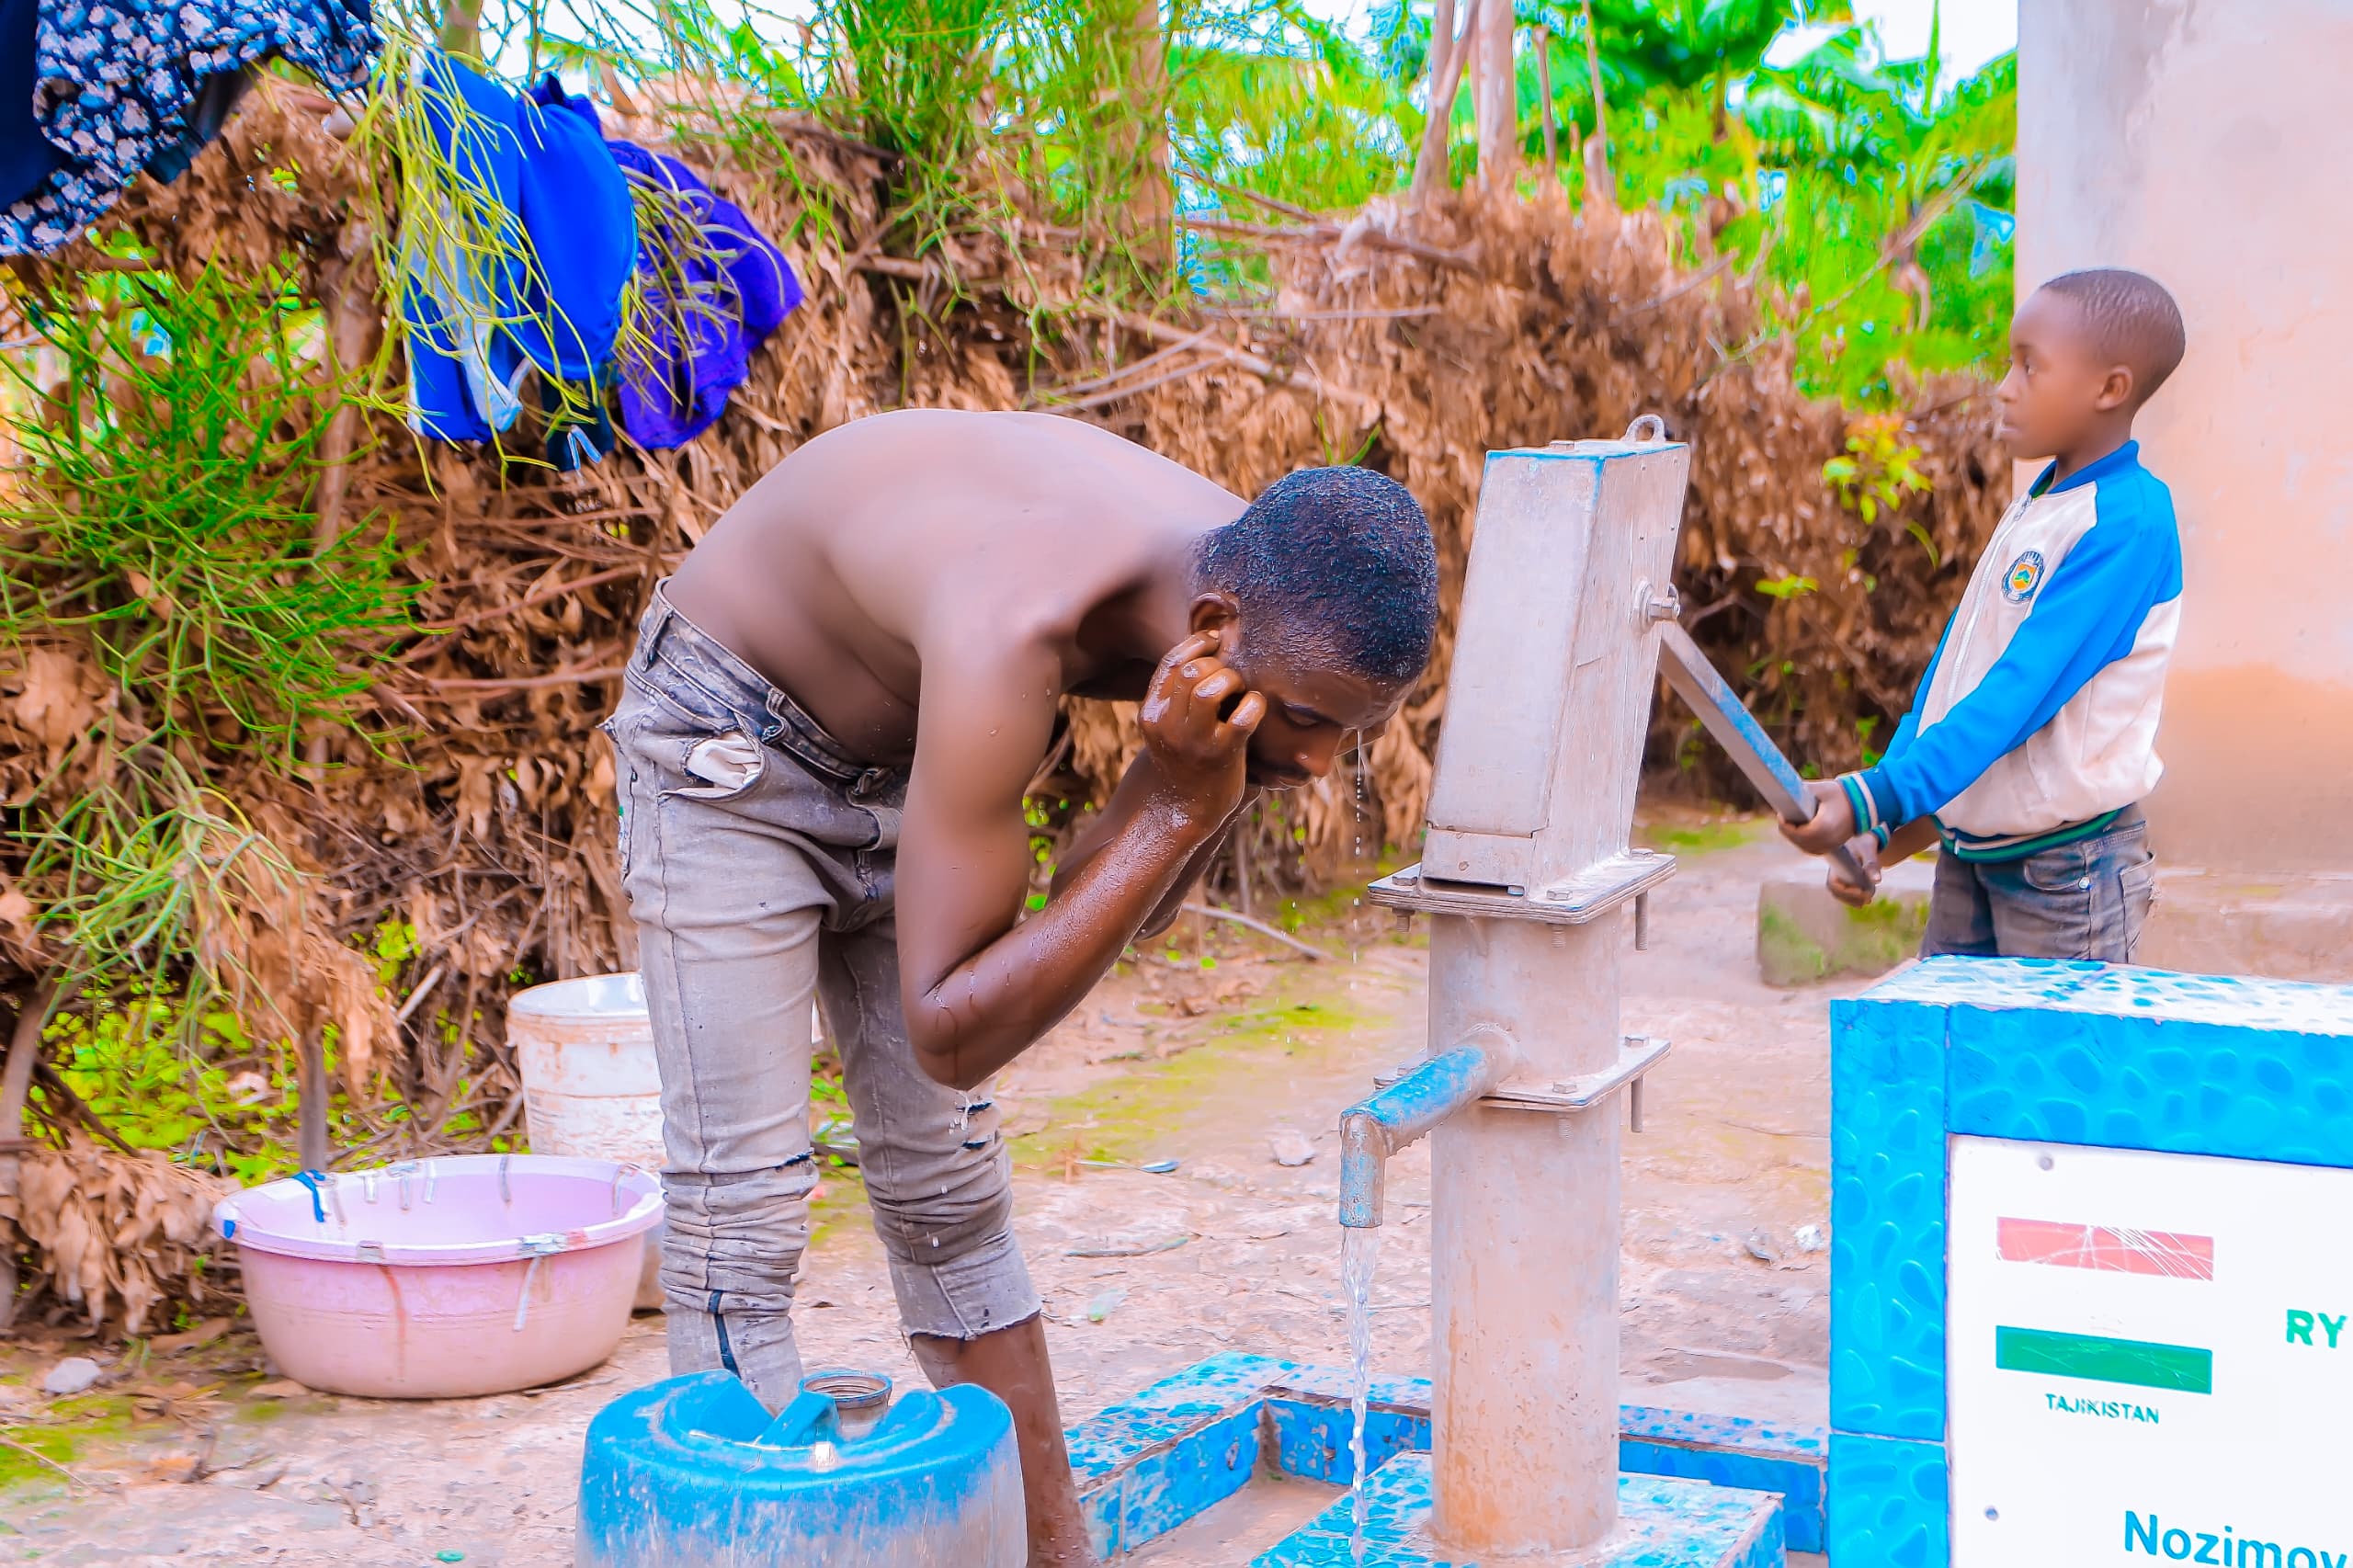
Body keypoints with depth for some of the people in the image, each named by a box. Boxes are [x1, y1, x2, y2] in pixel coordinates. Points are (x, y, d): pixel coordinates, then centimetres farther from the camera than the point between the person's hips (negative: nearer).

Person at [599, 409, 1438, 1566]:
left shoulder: (1270, 603, -19)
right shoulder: (1014, 635, -42)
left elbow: (1115, 919, -6)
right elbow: (948, 1034, -36)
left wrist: (1192, 784, -27)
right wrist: (1173, 809, -40)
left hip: (895, 750, 6)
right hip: (729, 734, -6)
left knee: (949, 1195, 10)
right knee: (740, 1213, -9)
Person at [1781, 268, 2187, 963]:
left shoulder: (2129, 523, -17)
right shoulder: (2031, 509, 10)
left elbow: (2019, 692, -24)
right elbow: (1951, 669, 11)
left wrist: (1874, 798, -30)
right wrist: (1882, 830, 4)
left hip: (2066, 869, -8)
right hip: (1967, 854, 8)